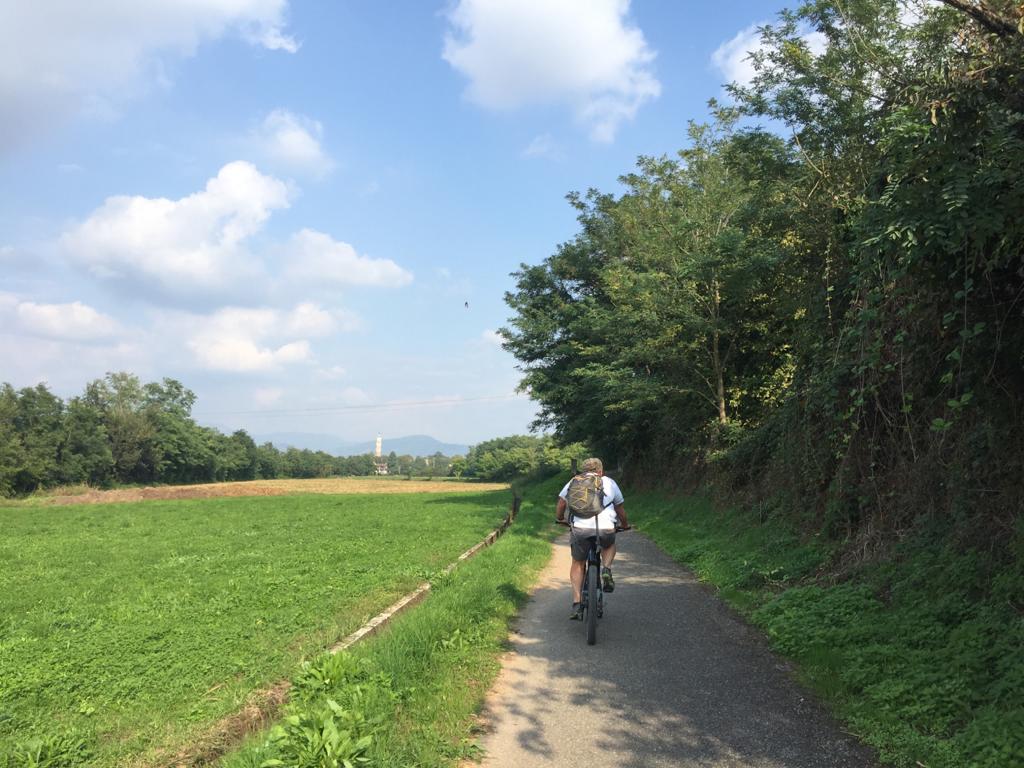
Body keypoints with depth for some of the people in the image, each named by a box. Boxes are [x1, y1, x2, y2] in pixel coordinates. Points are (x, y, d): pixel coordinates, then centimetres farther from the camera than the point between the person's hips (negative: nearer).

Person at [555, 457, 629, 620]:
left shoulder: (574, 482, 20)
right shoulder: (609, 482, 21)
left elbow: (561, 503, 20)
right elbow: (620, 507, 29)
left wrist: (560, 519, 39)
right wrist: (624, 524, 46)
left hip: (581, 528, 0)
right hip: (606, 528, 0)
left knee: (578, 564, 18)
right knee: (609, 545, 34)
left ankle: (577, 604, 9)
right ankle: (606, 570, 7)